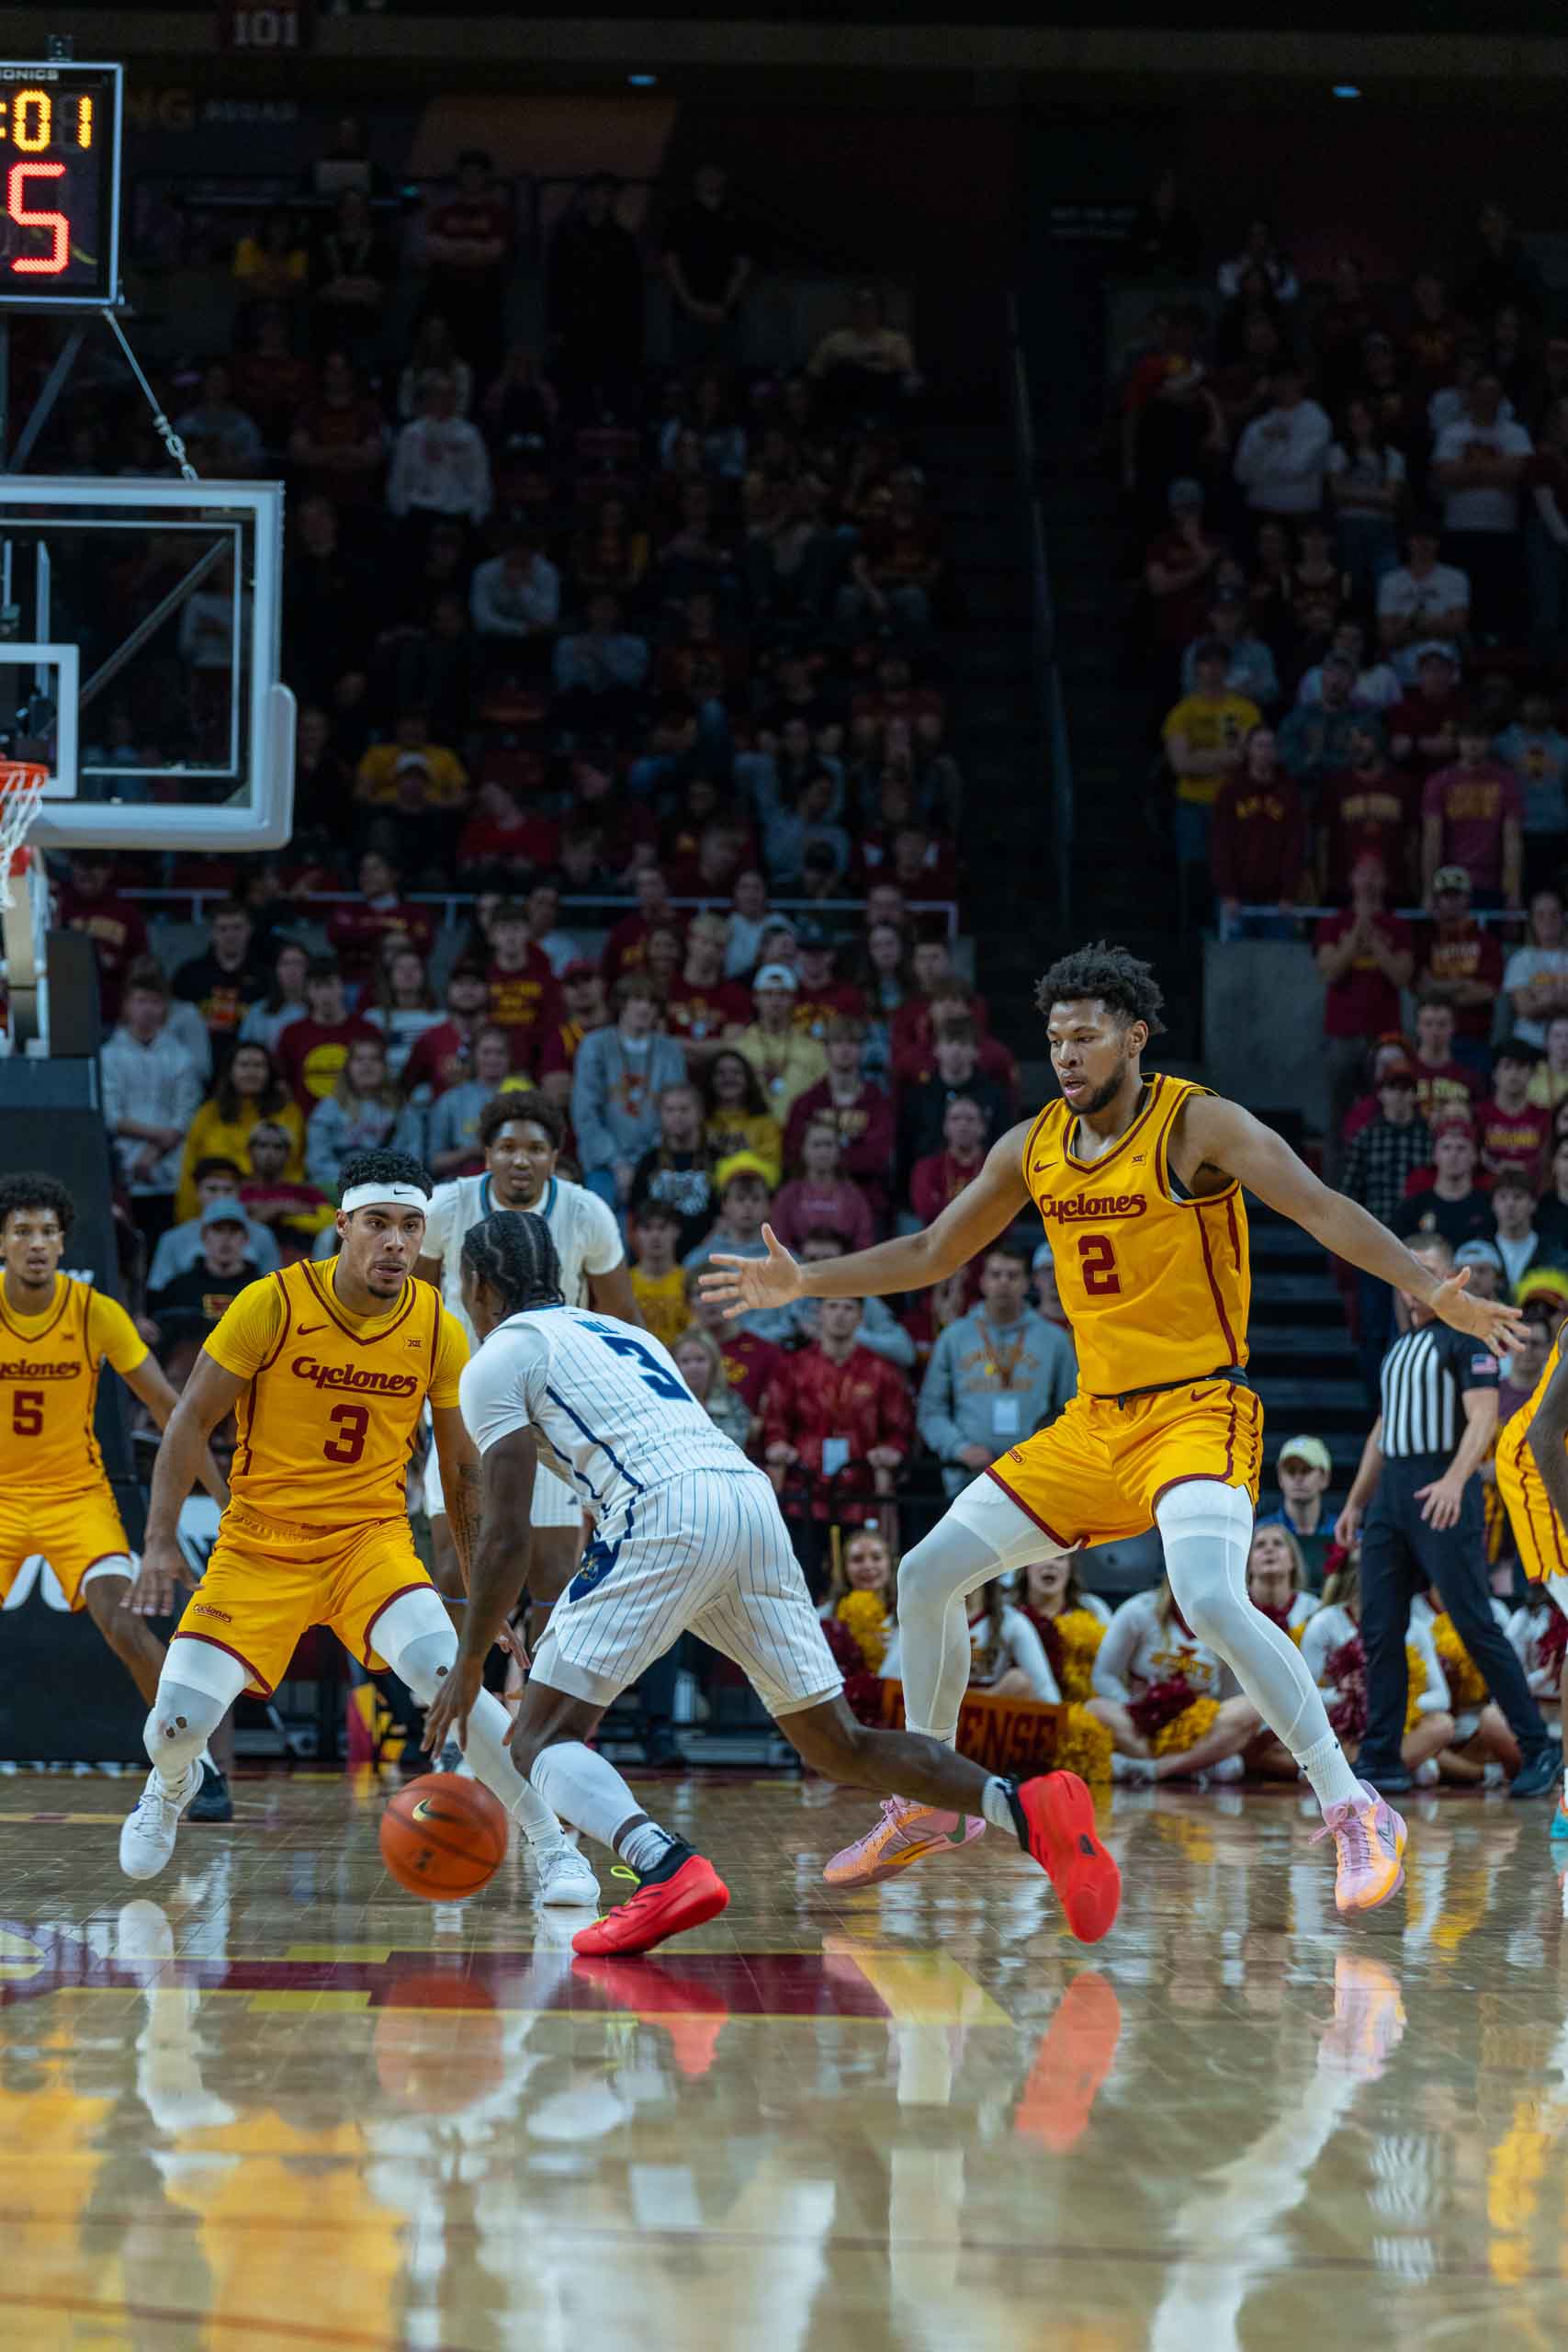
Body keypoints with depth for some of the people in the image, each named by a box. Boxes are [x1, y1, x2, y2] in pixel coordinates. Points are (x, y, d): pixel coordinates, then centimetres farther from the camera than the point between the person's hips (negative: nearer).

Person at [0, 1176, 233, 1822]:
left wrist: (225, 1498, -11)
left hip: (75, 1494, -1)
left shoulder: (95, 1313, -12)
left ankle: (198, 1767, -6)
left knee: (125, 1626, -17)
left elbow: (168, 1407, -7)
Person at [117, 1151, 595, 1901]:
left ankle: (552, 1848, -15)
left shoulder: (439, 1331, -6)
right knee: (177, 1722, -8)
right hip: (260, 1542, 0)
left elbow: (461, 1467, 6)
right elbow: (192, 1419, -6)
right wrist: (160, 1540, -12)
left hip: (371, 1537, 0)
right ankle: (170, 1789, 32)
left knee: (446, 1675, -26)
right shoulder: (272, 1304, -14)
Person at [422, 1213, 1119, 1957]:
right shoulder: (620, 1334, 35)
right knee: (836, 1744, 11)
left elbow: (507, 1538, 3)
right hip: (754, 1497, 7)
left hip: (669, 1517, -7)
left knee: (544, 1736, -1)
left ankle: (668, 1871, -30)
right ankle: (1029, 1810, -12)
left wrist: (469, 1668, 13)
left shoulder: (498, 1360, 12)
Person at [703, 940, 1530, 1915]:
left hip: (1198, 1410, -7)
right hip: (1094, 1423, 7)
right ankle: (925, 1805, 26)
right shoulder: (1032, 1148, 7)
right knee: (927, 1576, 7)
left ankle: (1357, 1815, -23)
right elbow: (931, 1253, 20)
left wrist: (1434, 1290, -34)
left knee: (1211, 1599, -32)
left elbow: (1323, 1209, -21)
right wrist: (805, 1283, 12)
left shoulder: (1198, 1124, -11)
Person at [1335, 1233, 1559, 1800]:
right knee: (1379, 1629, 3)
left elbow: (1483, 1419, -17)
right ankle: (1381, 1761, 6)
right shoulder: (1400, 1344, 20)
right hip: (1390, 1493, 8)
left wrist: (1454, 1481, -32)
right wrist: (1355, 1501, 22)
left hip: (1441, 1495, -8)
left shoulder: (1467, 1338, -5)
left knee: (1476, 1625, -8)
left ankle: (1538, 1749, -1)